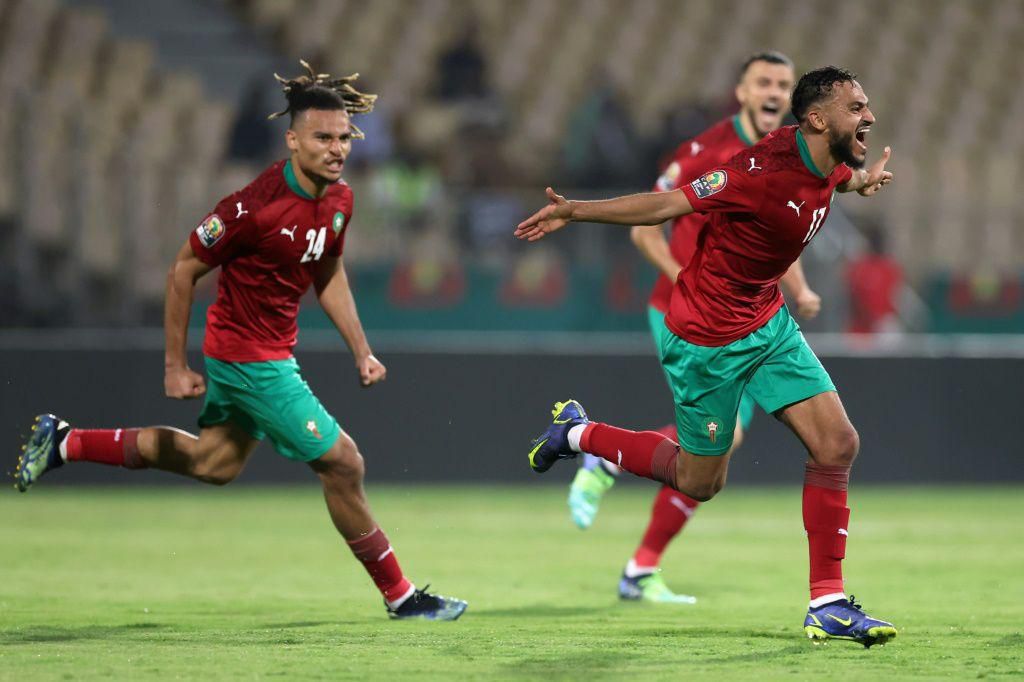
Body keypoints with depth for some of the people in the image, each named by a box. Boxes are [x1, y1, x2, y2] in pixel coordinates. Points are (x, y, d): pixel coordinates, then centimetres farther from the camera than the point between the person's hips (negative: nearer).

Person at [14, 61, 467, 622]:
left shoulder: (338, 201, -2)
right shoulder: (256, 206, -27)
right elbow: (183, 270, -17)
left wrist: (361, 351, 10)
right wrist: (176, 366, -14)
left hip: (271, 352, 10)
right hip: (248, 357, -10)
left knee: (215, 462, 25)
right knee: (342, 462, -7)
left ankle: (66, 442, 33)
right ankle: (398, 595, 6)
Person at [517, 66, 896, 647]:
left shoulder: (828, 167, -3)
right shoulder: (766, 169, -29)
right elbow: (670, 204, -23)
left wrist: (863, 179, 13)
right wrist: (576, 212, -25)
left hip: (769, 324, 8)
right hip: (708, 341, -8)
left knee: (838, 445, -5)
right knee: (700, 482, 8)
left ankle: (828, 603, 1)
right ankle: (577, 433, 29)